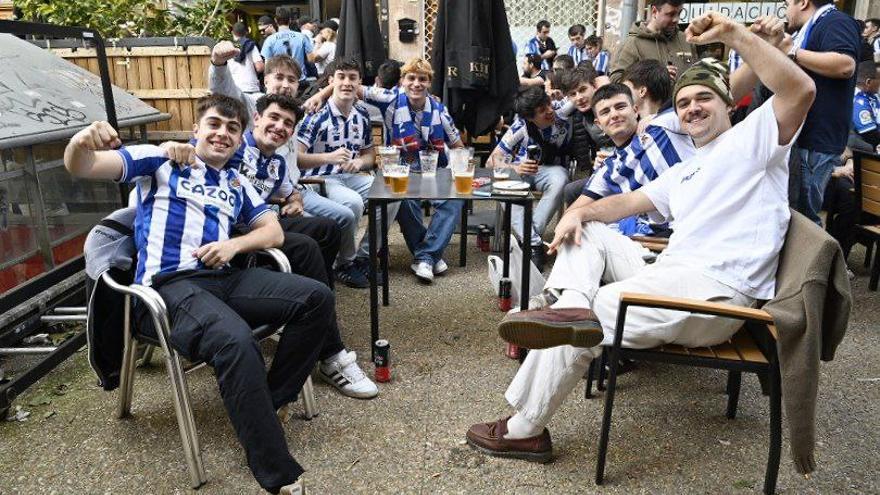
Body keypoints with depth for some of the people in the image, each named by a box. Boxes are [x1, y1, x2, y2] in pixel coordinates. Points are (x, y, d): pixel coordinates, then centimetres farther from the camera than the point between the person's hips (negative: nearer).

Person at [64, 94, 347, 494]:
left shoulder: (237, 183, 24)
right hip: (167, 285, -6)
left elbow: (273, 232, 18)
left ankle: (270, 401, -3)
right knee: (235, 340, -37)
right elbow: (81, 168, -1)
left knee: (316, 298, -13)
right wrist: (81, 143, -27)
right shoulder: (161, 160, 9)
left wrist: (233, 244, -4)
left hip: (223, 278, 6)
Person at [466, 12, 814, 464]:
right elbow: (629, 202, 21)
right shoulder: (684, 172, 28)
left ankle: (523, 430, -10)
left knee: (578, 329, -22)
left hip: (718, 293, -9)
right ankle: (573, 309, -23)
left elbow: (801, 91, -16)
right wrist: (579, 211, 0)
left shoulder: (752, 137, 4)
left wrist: (733, 34, -17)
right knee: (586, 231, 6)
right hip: (670, 275, 9)